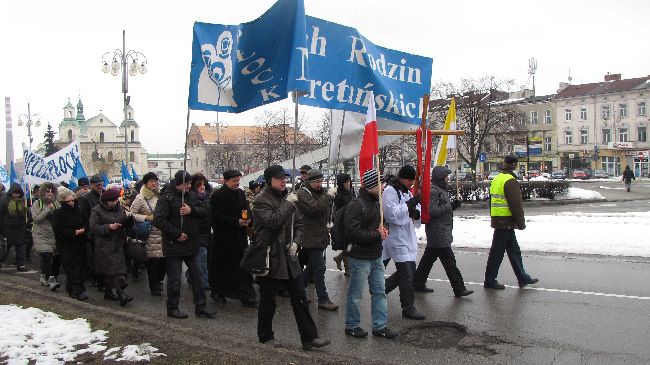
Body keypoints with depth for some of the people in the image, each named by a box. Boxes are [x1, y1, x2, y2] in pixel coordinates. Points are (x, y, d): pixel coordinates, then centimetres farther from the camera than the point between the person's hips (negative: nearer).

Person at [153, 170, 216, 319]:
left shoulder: (191, 195, 7)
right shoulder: (167, 198, -13)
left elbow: (203, 211, 4)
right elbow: (159, 220, -20)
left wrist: (191, 210, -17)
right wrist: (177, 234, -19)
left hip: (191, 243, 7)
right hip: (174, 244, -7)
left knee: (195, 275, 12)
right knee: (174, 278, 3)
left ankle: (200, 307, 21)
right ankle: (172, 308, 19)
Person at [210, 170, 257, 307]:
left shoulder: (241, 193, 10)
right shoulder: (217, 195, -9)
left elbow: (247, 209, 16)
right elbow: (217, 217, -16)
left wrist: (247, 219, -8)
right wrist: (236, 222, -20)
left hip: (240, 235, 5)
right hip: (223, 237, -5)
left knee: (243, 265, 0)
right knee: (221, 266, 7)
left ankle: (247, 297, 3)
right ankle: (217, 292, 27)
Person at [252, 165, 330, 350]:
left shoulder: (287, 199, 11)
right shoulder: (261, 201, -10)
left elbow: (299, 225, 16)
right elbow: (273, 221, -27)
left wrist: (295, 242, -1)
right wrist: (289, 204, -21)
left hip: (289, 257, 6)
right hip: (270, 258, -6)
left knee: (300, 299, 6)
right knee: (267, 301, 8)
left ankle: (309, 338, 12)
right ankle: (265, 336, 26)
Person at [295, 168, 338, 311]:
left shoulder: (321, 192, 15)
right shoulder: (302, 194, -11)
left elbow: (327, 212, 27)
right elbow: (314, 208, -27)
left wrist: (327, 224, 12)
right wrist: (328, 196, -23)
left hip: (320, 236, 9)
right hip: (311, 238, -9)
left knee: (312, 266, 17)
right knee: (319, 268, -7)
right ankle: (323, 300, -1)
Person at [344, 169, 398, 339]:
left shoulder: (376, 202, 10)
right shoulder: (356, 205, -18)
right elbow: (353, 232, -24)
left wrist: (383, 230, 1)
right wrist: (376, 235, -19)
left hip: (376, 256, 9)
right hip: (360, 258, -8)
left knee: (379, 292, 13)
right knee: (355, 295, 6)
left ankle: (380, 326, 23)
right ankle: (351, 326, 22)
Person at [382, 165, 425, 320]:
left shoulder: (407, 191, 16)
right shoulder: (390, 191, -13)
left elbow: (415, 212, 17)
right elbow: (391, 214, -23)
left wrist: (416, 213, -6)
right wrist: (409, 204, -24)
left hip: (407, 237, 9)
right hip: (397, 238, -9)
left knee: (409, 270, 17)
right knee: (407, 274, -6)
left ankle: (381, 288, 34)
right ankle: (408, 308, 5)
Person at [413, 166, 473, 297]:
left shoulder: (441, 189, 17)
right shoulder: (433, 191, -16)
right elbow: (432, 211, -24)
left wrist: (453, 205, 5)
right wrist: (448, 207, -15)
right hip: (438, 231, -11)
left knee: (428, 258, 15)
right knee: (449, 261, -6)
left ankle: (418, 284, 23)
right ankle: (459, 289, 0)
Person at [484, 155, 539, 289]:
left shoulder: (496, 179, 14)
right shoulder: (510, 181, -15)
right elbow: (516, 204, -17)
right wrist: (521, 223, -10)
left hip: (497, 220, 10)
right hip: (506, 222, -10)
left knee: (514, 250, 16)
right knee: (497, 252, -2)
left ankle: (523, 278, 24)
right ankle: (490, 280, 6)